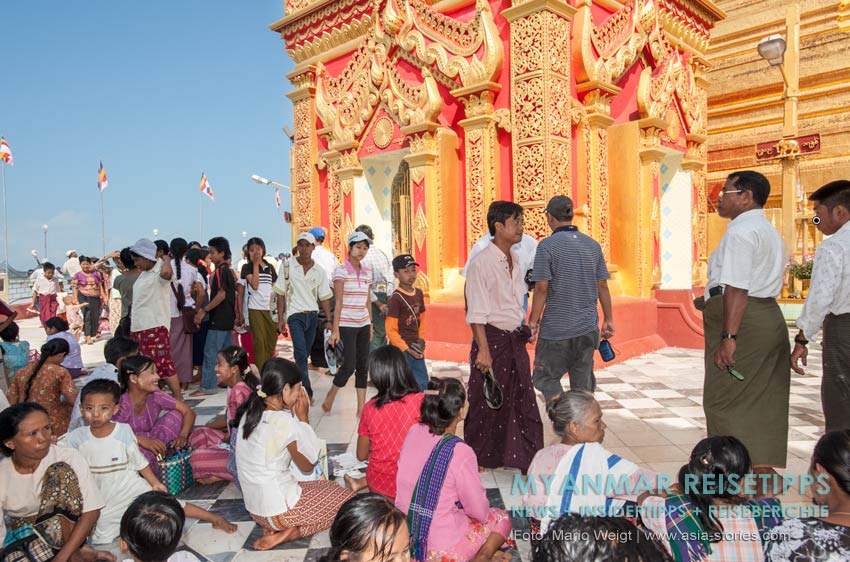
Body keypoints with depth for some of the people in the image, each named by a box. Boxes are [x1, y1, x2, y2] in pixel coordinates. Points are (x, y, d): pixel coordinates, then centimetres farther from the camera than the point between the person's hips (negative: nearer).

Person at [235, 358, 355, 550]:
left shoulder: (250, 412, 0)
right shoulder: (285, 421, -23)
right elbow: (308, 466, -9)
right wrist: (303, 417, -7)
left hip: (254, 508, 8)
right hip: (279, 508, -8)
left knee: (325, 486, 27)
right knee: (347, 499, 10)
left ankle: (276, 526, 9)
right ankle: (292, 531, -2)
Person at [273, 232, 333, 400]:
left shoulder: (319, 271, 5)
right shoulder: (288, 265, -1)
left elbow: (324, 297, 7)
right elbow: (281, 294, 0)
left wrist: (328, 320, 0)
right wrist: (280, 319, -5)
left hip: (313, 315, 3)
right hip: (295, 315, -3)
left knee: (304, 354, 11)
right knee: (301, 353, -14)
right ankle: (307, 393, -13)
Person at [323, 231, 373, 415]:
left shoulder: (367, 272, 10)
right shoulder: (341, 271, -7)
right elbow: (338, 302, -10)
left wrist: (371, 325, 12)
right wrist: (335, 330, -13)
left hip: (363, 325, 6)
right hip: (346, 325, -6)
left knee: (363, 366, 5)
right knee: (349, 366, -7)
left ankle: (361, 408, 12)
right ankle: (329, 399, 17)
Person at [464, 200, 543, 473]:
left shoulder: (516, 259, 10)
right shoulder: (481, 262, -14)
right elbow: (476, 313, -17)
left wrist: (523, 331, 17)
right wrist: (483, 350, -21)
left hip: (515, 340, 7)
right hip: (492, 338, -7)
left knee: (523, 401, 11)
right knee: (487, 402, 6)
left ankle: (528, 460, 22)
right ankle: (477, 460, 24)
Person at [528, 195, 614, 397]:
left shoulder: (547, 245, -9)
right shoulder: (593, 245, 7)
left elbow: (541, 287, -14)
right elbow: (602, 286, 8)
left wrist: (533, 321, -6)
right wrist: (608, 319, 16)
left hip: (556, 327, -5)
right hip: (588, 328, 5)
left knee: (546, 378, 8)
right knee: (583, 383, 13)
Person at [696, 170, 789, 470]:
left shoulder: (740, 232, -14)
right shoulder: (769, 231, 21)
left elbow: (737, 288, -22)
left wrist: (728, 337, -26)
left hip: (744, 322, -11)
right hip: (770, 318, 11)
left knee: (725, 400, -3)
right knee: (762, 400, 15)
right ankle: (762, 468, 23)